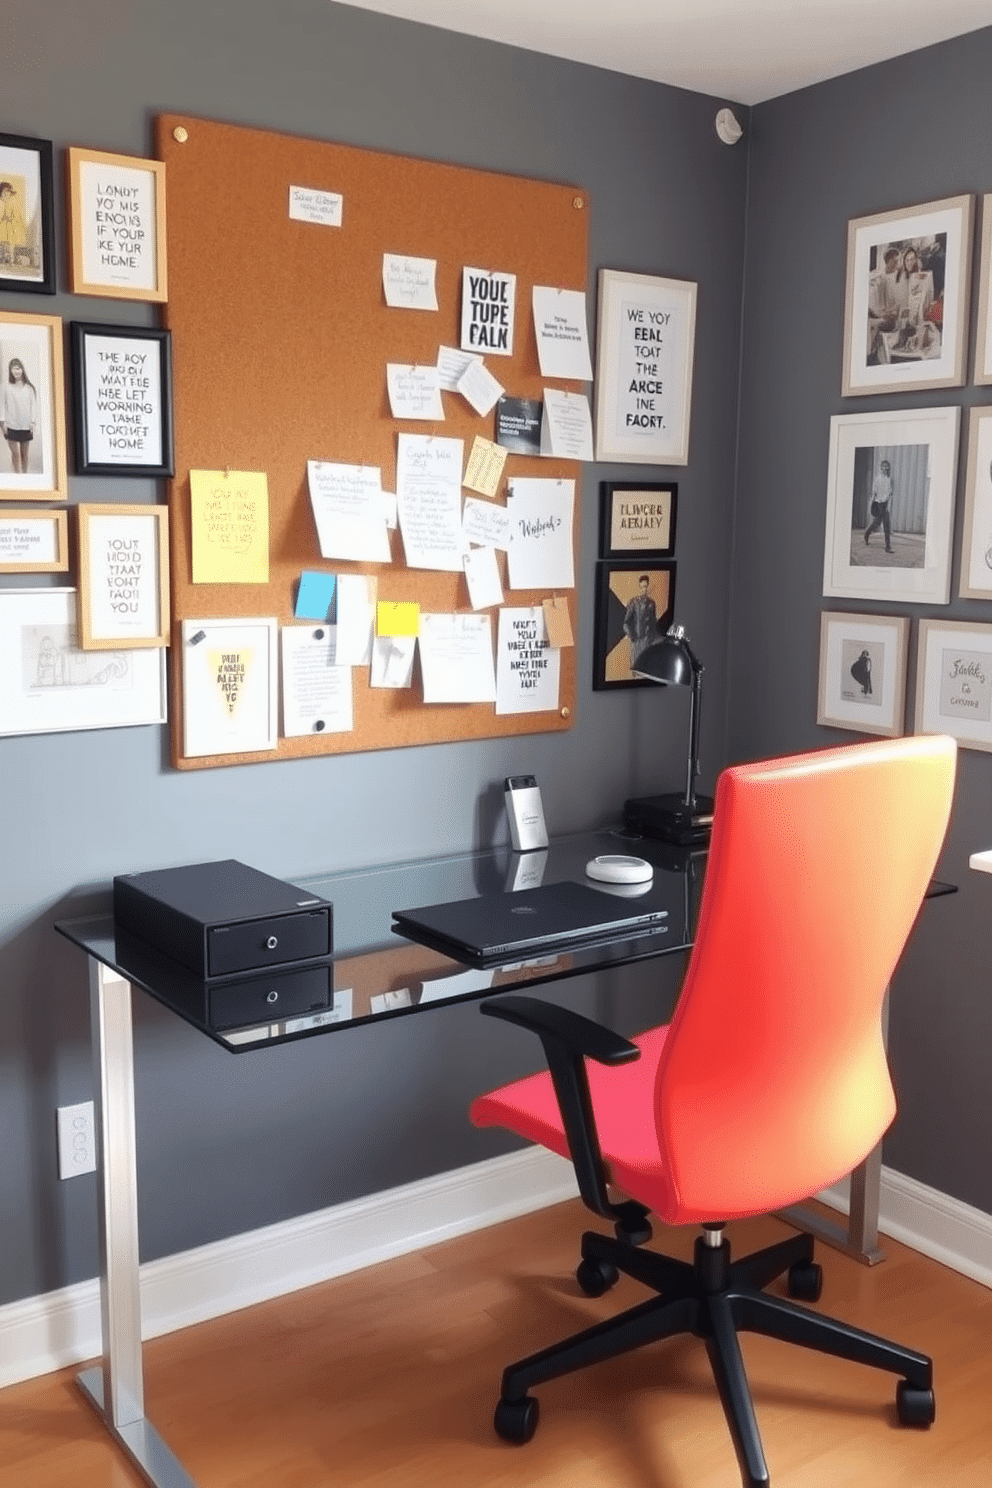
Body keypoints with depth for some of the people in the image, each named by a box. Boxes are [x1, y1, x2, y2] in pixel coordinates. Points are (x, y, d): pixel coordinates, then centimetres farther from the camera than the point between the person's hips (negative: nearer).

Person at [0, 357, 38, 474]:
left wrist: (33, 421, 1)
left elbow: (34, 404, 8)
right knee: (15, 453, -6)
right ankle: (17, 475, -4)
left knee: (24, 453, 7)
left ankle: (25, 474, 16)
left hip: (26, 425, 2)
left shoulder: (29, 387, 6)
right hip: (11, 425, -2)